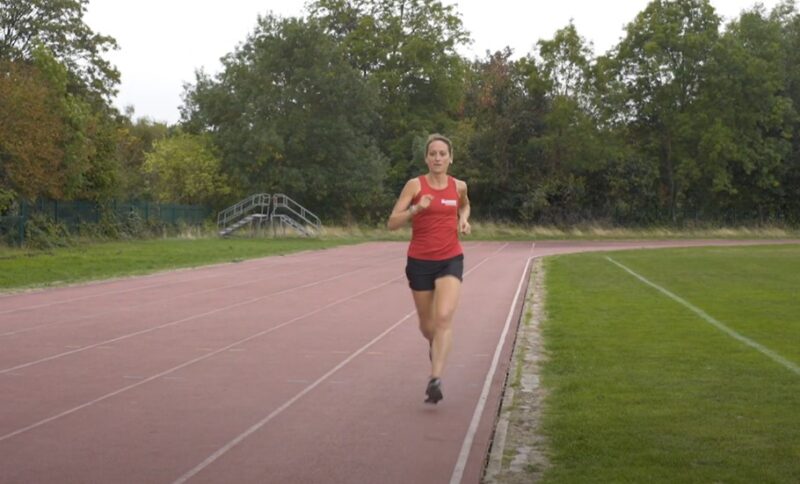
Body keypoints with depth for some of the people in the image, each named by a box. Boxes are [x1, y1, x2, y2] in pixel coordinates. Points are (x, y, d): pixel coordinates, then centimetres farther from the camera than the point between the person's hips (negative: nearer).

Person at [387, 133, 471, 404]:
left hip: (450, 260, 0)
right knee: (427, 324, 13)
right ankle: (435, 345, 50)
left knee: (444, 317, -21)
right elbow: (392, 223, -9)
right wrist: (416, 208, -25)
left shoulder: (459, 186, 3)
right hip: (420, 261, 0)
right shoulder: (415, 185, -6)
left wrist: (464, 220, 6)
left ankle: (436, 379, -23)